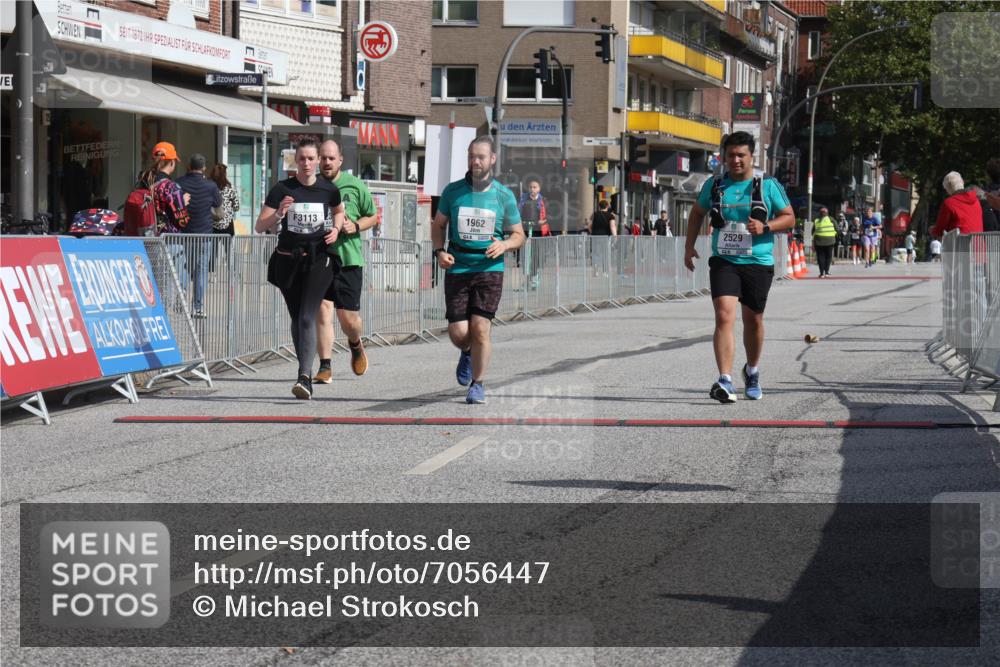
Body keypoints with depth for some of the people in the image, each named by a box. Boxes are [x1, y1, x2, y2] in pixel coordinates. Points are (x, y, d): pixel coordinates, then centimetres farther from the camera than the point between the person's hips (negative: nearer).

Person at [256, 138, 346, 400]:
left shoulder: (329, 190, 1)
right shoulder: (282, 190, -3)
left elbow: (339, 211, 24)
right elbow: (259, 227, -6)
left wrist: (336, 229, 4)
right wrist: (279, 214, -24)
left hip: (318, 260, -2)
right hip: (288, 260, 2)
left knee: (307, 318, -16)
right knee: (297, 319, 12)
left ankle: (304, 378, -24)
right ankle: (306, 371, 28)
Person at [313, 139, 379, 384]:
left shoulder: (355, 186, 2)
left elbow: (372, 216, 12)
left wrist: (356, 226, -7)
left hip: (348, 258, 0)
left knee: (349, 317, 2)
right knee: (322, 310, -9)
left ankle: (355, 345, 37)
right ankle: (325, 367, -3)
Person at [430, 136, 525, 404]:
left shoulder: (504, 196, 2)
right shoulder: (453, 191, 3)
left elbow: (518, 235, 10)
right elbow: (438, 224, 14)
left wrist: (504, 245, -12)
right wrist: (439, 251, -4)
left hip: (490, 269, -1)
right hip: (457, 269, 1)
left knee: (480, 329, -11)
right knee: (458, 332, -3)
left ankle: (478, 384, 7)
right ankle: (467, 353, 34)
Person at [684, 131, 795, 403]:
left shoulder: (768, 186, -1)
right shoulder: (714, 185, 5)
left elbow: (789, 218, 4)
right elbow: (697, 212, 21)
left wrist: (765, 227, -15)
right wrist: (689, 246, 13)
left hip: (758, 263, 0)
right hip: (723, 262, 0)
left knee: (753, 320, 13)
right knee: (724, 316, -18)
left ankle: (752, 371, 40)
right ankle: (725, 381, -24)